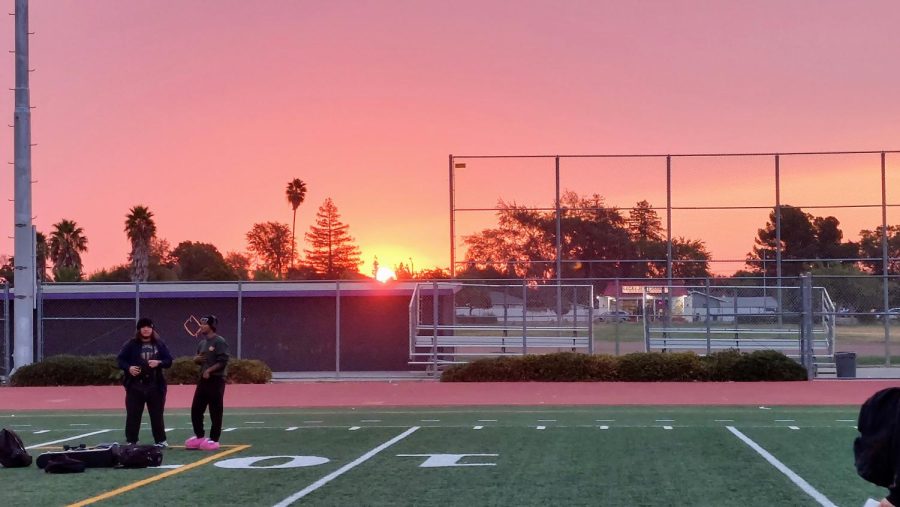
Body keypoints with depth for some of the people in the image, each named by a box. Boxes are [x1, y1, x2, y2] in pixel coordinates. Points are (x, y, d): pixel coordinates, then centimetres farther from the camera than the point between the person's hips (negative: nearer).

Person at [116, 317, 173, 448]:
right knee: (133, 415, 0)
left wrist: (159, 362, -14)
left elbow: (169, 360, 6)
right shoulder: (131, 344, -1)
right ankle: (131, 441, 8)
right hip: (135, 385, -2)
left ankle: (160, 440, 19)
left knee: (157, 414, 9)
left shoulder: (160, 344, 6)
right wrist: (128, 368, -18)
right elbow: (120, 359, 0)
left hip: (155, 385, 2)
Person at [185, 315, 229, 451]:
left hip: (216, 380, -8)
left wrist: (209, 370, -22)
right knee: (196, 409, 9)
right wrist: (196, 359, 2)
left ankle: (214, 439, 2)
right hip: (202, 379, 8)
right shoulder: (202, 343, 15)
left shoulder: (219, 342, -10)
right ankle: (199, 436, 21)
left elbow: (223, 362, -16)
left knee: (215, 412, -3)